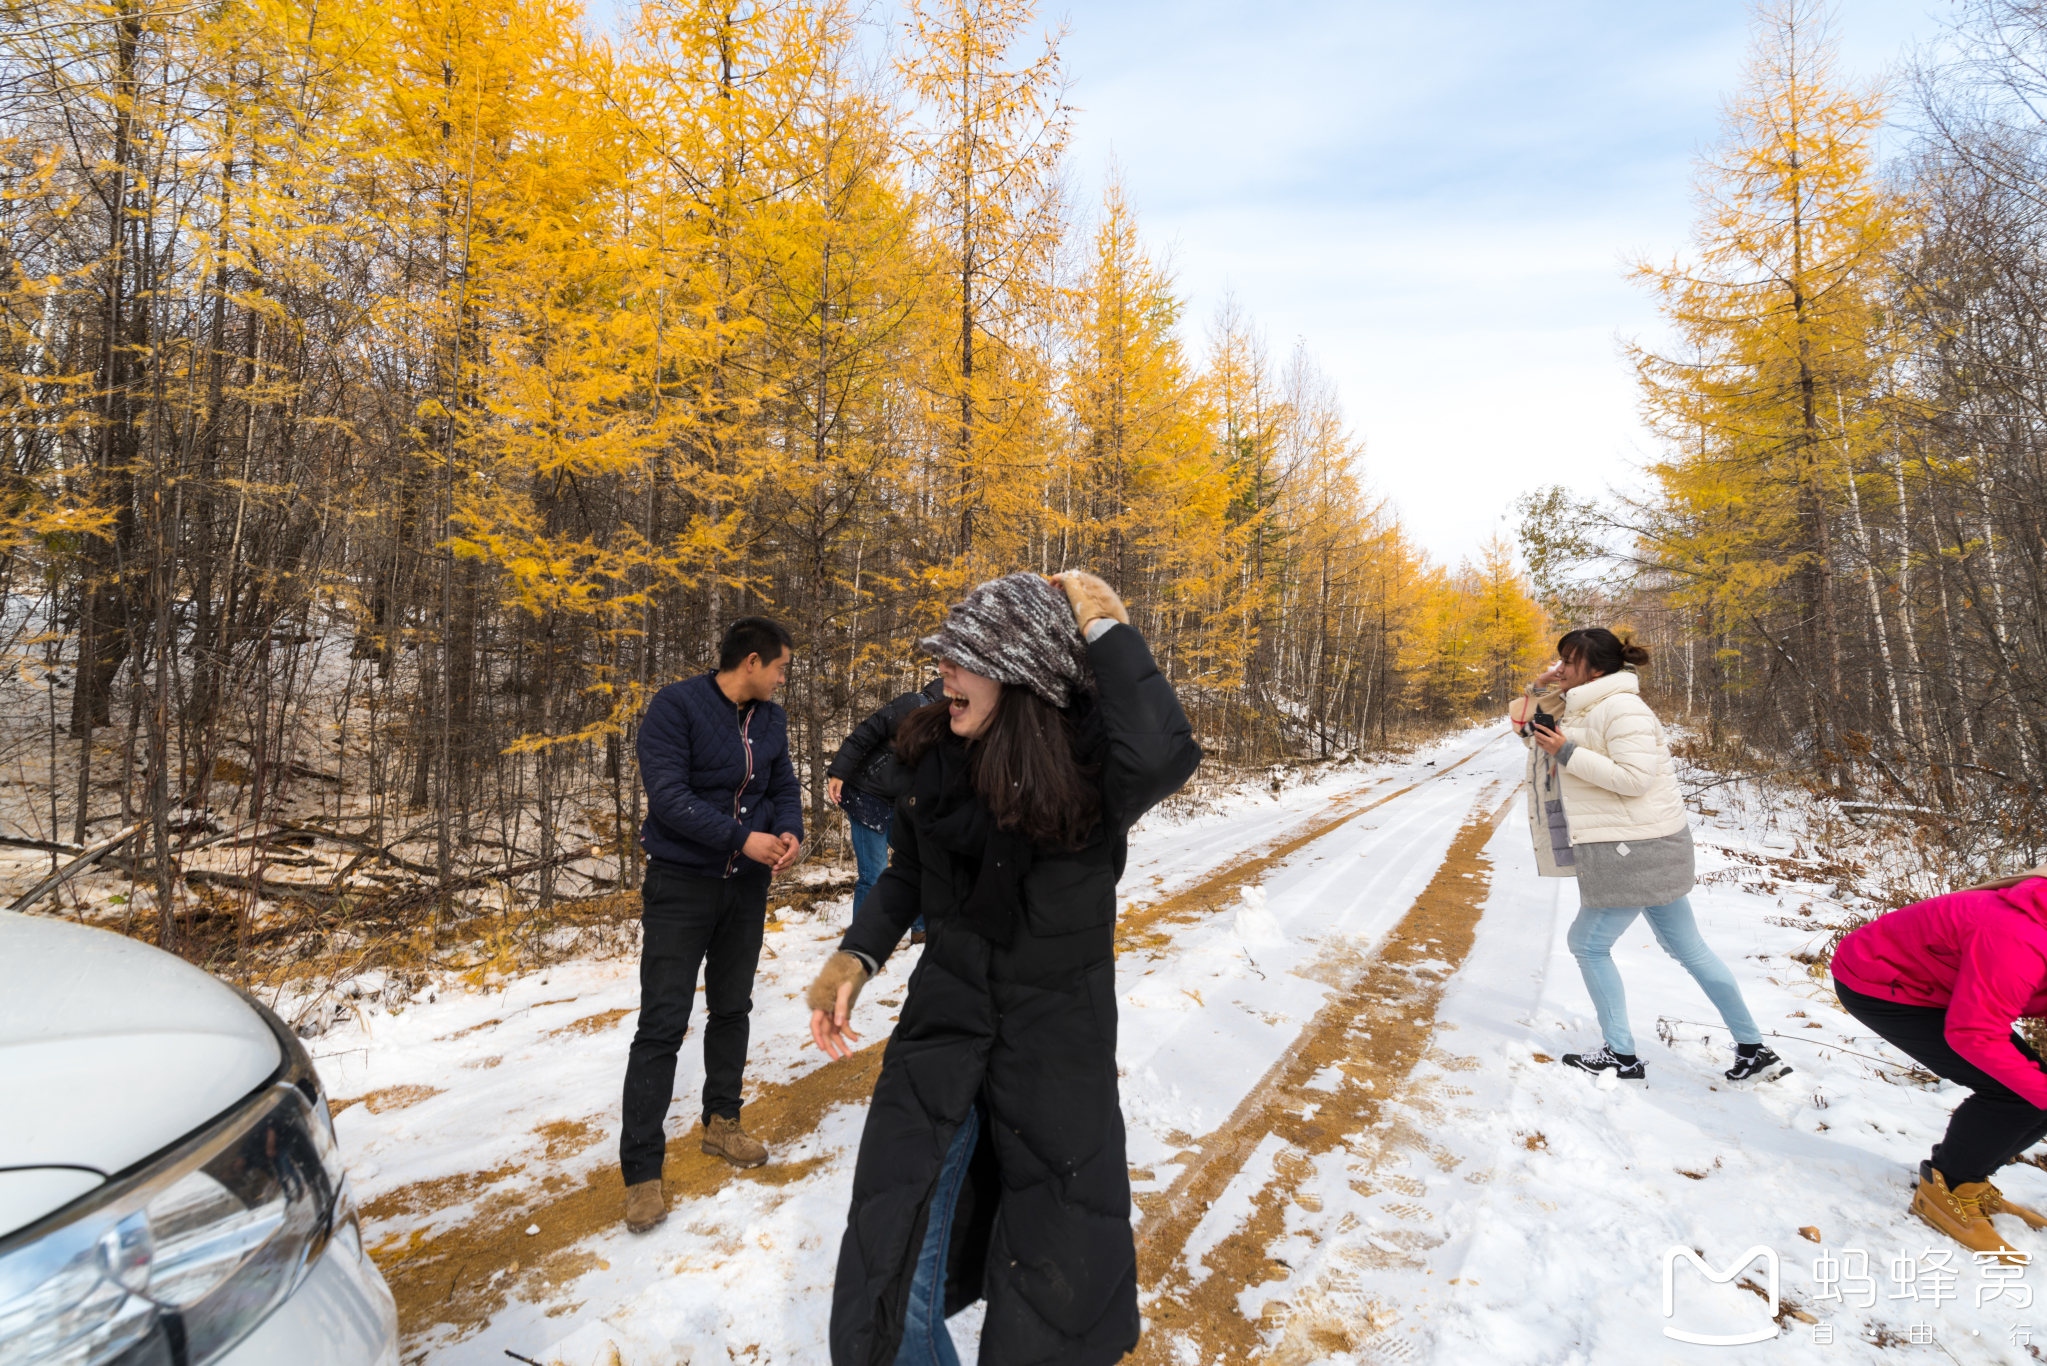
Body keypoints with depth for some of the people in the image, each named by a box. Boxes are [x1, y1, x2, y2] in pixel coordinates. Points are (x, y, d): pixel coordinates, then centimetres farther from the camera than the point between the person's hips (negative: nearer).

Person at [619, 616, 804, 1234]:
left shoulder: (772, 719, 4)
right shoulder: (675, 706, -16)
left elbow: (784, 787, 9)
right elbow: (668, 794, -23)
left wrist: (789, 832, -12)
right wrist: (742, 838, -26)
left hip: (747, 885, 6)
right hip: (680, 886, -6)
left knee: (732, 1009, 17)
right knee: (663, 1024, -2)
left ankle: (722, 1123, 35)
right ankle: (641, 1170, 10)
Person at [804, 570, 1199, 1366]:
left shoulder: (1090, 759, -19)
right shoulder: (936, 755, -7)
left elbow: (1163, 761, -44)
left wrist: (1105, 630, -33)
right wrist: (856, 957, -6)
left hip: (1058, 1049, -3)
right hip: (943, 1028, 3)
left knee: (1060, 1295, 17)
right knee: (891, 1281, 10)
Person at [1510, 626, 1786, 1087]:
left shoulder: (1620, 707, -18)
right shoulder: (1583, 708, 10)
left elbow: (1635, 777, -24)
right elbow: (1524, 723, 19)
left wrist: (1568, 753, -23)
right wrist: (1540, 693, 2)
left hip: (1636, 849, -10)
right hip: (1640, 848, 10)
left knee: (1588, 942, 2)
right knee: (1687, 947, 16)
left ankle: (1622, 1057, 14)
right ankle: (1754, 1051, 26)